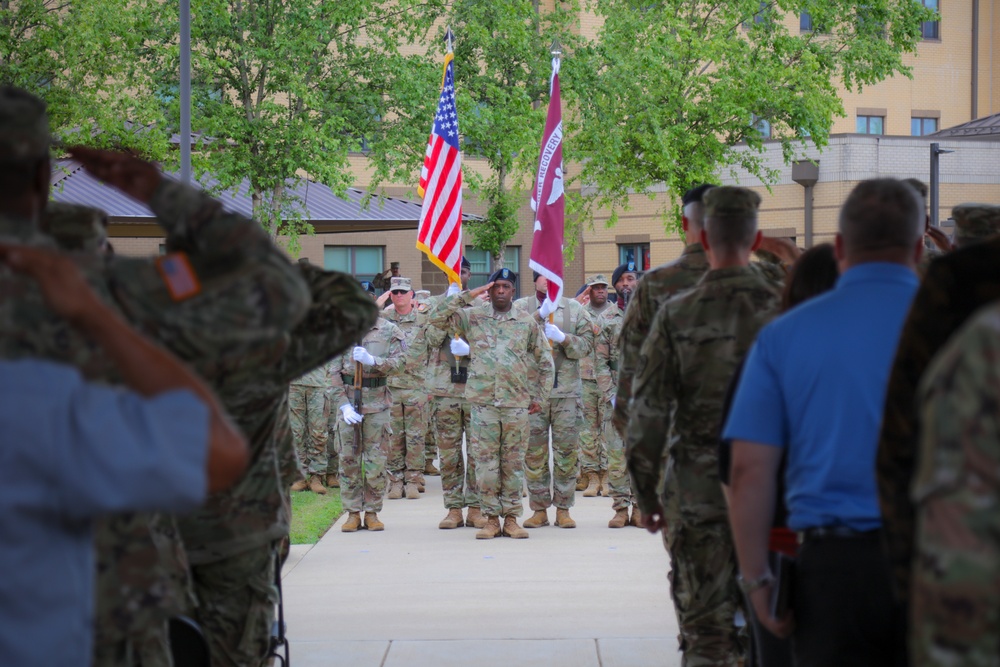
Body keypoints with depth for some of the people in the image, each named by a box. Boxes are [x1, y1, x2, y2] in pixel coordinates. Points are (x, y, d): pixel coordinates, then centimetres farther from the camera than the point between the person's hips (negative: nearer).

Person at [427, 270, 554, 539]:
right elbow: (436, 317, -4)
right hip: (482, 403, 0)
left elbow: (546, 363, 14)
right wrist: (467, 296, -6)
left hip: (516, 404, 0)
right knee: (485, 463, 0)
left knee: (514, 463, 4)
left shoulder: (528, 324, 8)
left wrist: (540, 397, 6)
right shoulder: (472, 318, 6)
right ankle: (491, 518, 8)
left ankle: (511, 518, 11)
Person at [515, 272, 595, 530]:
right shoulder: (521, 307, 7)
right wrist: (539, 317, -19)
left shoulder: (574, 309, 11)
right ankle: (539, 509, 8)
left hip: (568, 391, 1)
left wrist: (563, 337, -12)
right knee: (534, 451, 0)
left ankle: (563, 508, 9)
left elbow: (587, 346, 4)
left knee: (567, 450, 1)